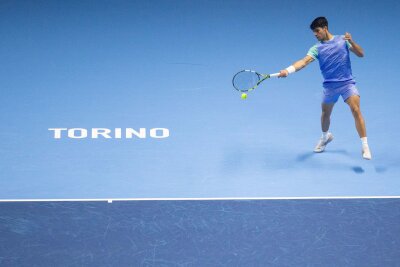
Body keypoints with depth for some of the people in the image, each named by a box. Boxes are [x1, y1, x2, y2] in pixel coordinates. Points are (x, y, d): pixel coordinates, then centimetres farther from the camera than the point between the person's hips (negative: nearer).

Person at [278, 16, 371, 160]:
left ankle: (365, 146, -13)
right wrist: (288, 70, -31)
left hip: (347, 82, -2)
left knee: (356, 110, -18)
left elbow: (360, 54, 1)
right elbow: (304, 61, -14)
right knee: (325, 114, 14)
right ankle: (326, 136, 47)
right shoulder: (317, 48, 1)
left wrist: (351, 41, -17)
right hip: (330, 85, 2)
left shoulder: (342, 40, 4)